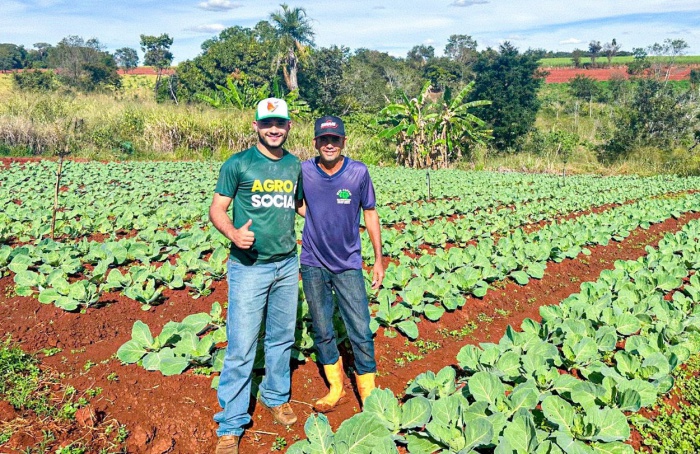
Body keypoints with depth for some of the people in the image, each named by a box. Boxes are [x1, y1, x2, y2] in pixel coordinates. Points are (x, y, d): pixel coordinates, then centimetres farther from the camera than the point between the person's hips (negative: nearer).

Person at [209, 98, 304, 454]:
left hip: (287, 265, 5)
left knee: (281, 338, 17)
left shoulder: (295, 166, 7)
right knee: (241, 347, -2)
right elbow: (217, 209, -6)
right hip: (249, 267, -4)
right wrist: (232, 233, -26)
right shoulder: (238, 164, -6)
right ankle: (230, 425, 12)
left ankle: (275, 396, 39)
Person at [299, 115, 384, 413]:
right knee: (322, 331, 12)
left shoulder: (358, 172, -10)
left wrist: (379, 258, 1)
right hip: (313, 264, 2)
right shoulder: (303, 171, -7)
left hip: (348, 264, -1)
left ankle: (368, 394, 18)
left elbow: (370, 213, 0)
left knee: (361, 332, 0)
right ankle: (336, 388, 32)